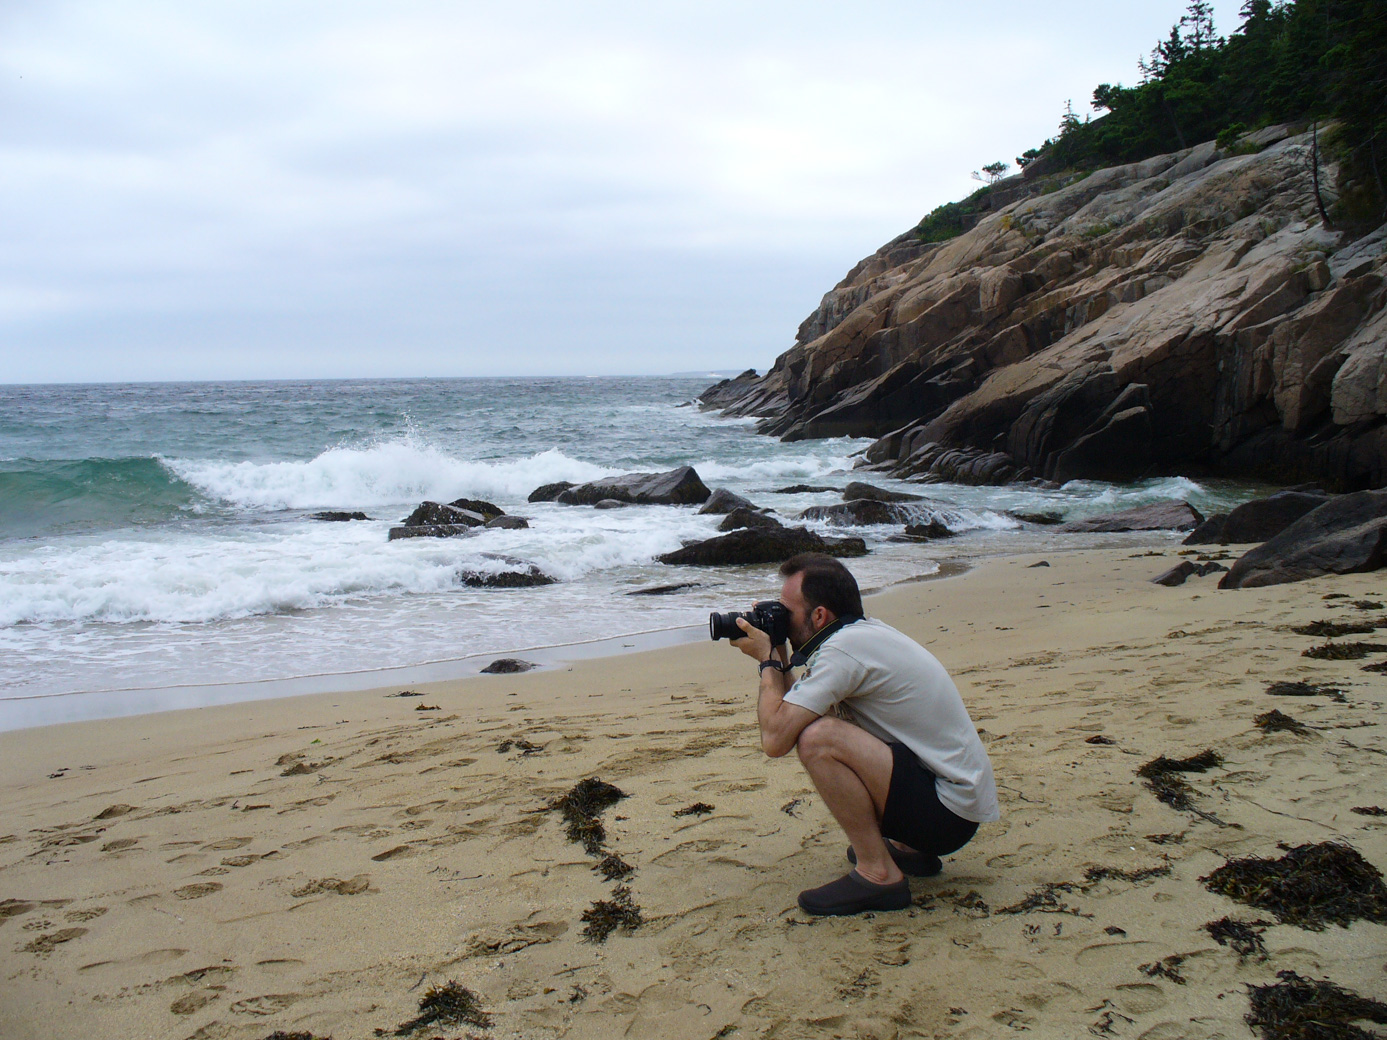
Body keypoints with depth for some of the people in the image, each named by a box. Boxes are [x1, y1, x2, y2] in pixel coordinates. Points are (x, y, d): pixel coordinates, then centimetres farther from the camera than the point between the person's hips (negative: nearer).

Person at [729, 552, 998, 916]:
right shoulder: (866, 631, 10)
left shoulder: (844, 648, -19)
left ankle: (879, 875, -10)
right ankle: (910, 849, 19)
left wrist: (768, 661, -8)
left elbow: (775, 739, -23)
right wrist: (779, 661, 7)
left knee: (818, 739, -24)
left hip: (948, 813, -10)